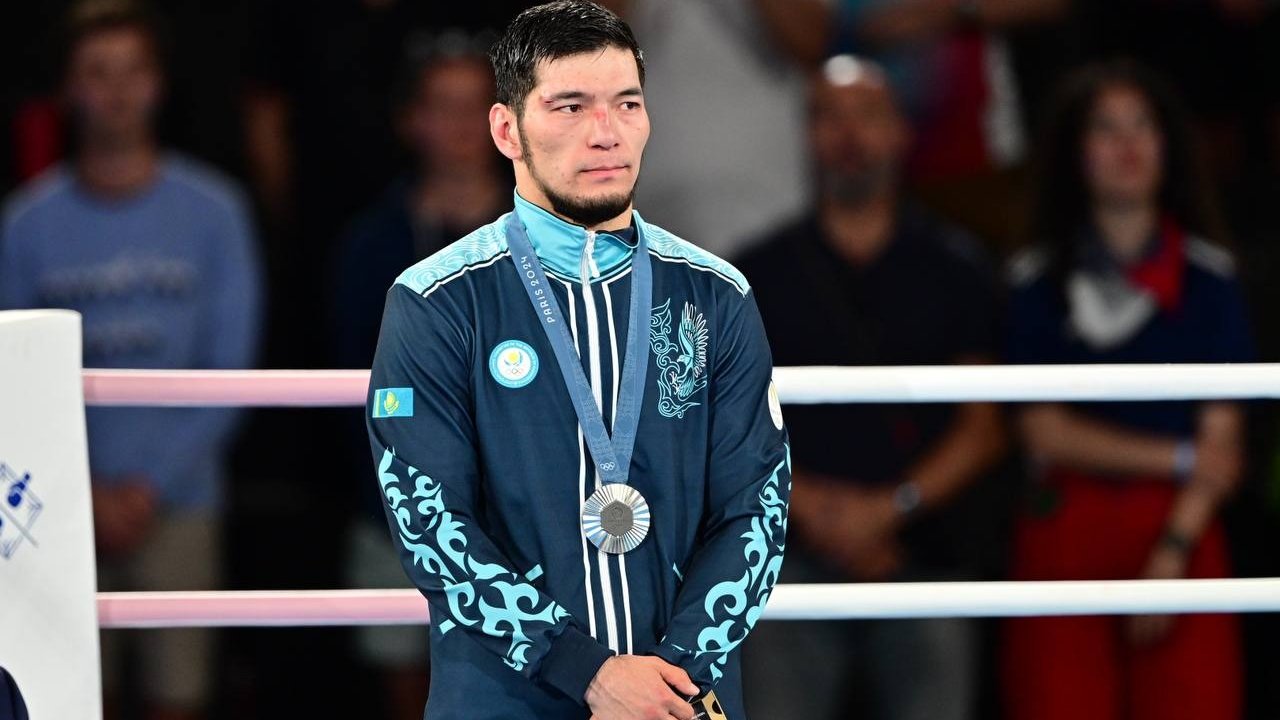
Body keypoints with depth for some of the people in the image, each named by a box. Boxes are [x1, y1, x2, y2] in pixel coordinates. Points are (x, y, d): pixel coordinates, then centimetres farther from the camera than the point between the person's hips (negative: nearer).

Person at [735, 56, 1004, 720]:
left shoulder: (954, 271, 11)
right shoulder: (761, 274, 11)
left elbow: (983, 425, 5)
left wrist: (892, 506, -8)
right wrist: (814, 510, -7)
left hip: (923, 558, 0)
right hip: (795, 560, 0)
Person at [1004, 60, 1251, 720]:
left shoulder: (1210, 278, 6)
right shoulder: (1037, 285, 6)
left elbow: (1223, 438, 1)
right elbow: (1045, 430, 0)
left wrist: (1172, 555, -11)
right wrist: (1179, 458, -4)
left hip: (1182, 533, 0)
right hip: (1065, 535, 0)